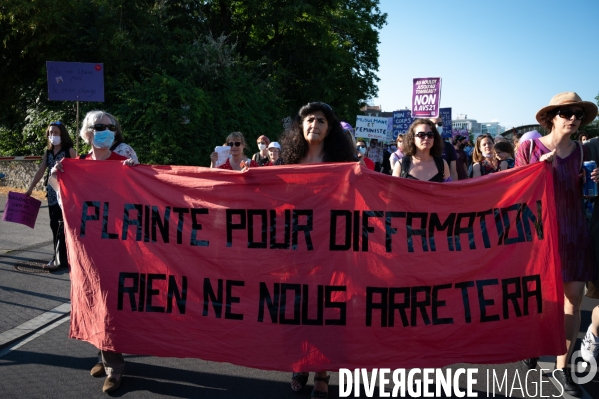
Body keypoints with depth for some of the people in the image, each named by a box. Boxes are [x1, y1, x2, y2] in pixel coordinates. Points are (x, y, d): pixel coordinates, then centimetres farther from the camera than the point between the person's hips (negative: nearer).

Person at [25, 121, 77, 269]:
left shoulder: (70, 151, -5)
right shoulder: (48, 152, 12)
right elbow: (41, 171, 11)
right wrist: (30, 188, 6)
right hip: (52, 193, 6)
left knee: (58, 224, -10)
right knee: (55, 225, 7)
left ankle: (57, 259, -6)